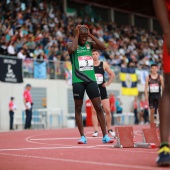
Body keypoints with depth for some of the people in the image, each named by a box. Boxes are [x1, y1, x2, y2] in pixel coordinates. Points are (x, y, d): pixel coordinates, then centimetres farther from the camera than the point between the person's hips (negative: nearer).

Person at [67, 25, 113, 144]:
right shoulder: (71, 44, 0)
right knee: (78, 108, 2)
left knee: (99, 107, 0)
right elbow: (71, 49, -24)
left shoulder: (90, 44, 10)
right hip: (78, 81, -3)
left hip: (91, 79, 3)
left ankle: (105, 136, 4)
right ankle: (82, 136, 10)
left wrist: (91, 35, -4)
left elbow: (103, 47, -5)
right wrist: (76, 35, -12)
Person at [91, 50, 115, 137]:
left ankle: (109, 129, 14)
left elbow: (112, 74, 12)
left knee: (107, 110, -1)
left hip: (102, 89, 1)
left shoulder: (104, 64, 4)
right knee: (94, 111, -3)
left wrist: (108, 83, 3)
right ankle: (96, 130, -1)